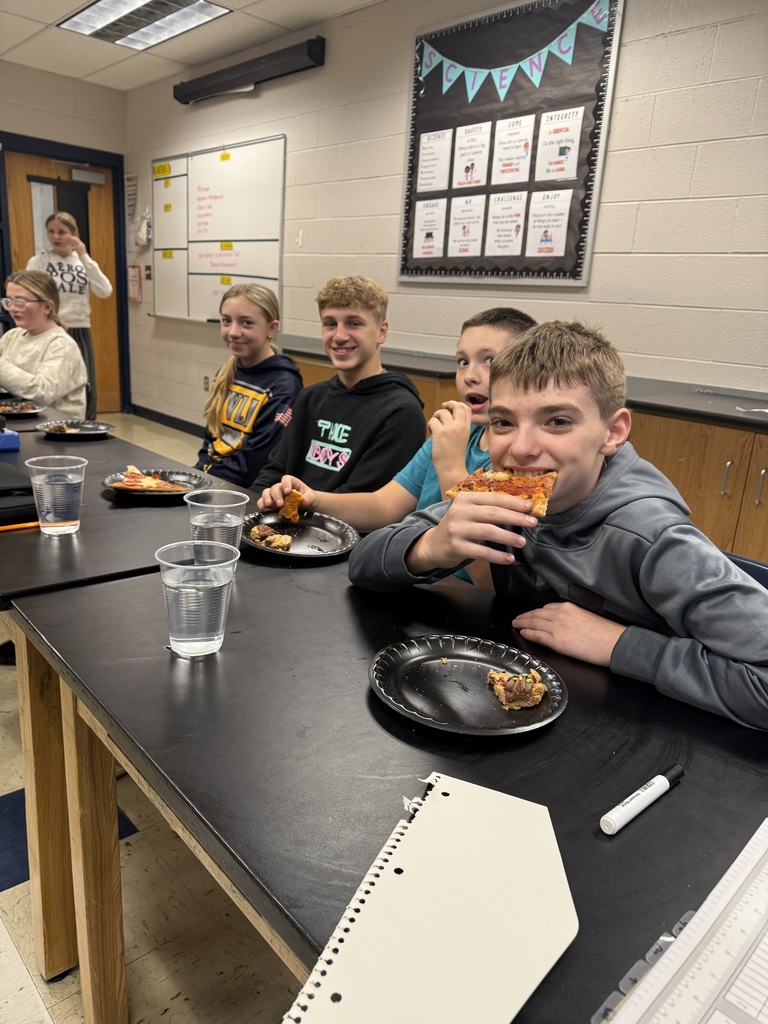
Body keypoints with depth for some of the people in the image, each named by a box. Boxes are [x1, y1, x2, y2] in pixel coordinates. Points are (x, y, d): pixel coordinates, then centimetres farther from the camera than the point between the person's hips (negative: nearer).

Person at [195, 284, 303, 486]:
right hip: (207, 476, 7)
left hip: (250, 493, -7)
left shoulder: (284, 386, -14)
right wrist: (197, 476, -2)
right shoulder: (228, 373, 9)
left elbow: (252, 465, -17)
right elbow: (211, 439, 14)